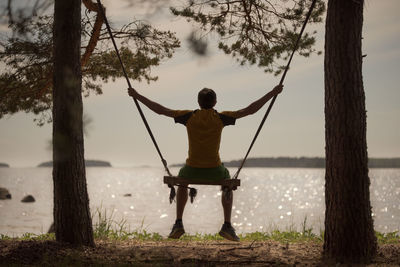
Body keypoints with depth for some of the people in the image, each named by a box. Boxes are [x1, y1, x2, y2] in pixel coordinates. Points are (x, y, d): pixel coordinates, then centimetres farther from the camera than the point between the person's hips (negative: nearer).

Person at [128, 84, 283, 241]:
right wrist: (273, 93, 6)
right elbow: (251, 110, -1)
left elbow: (159, 109, 4)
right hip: (214, 171, -1)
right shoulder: (220, 117, -3)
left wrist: (136, 96, 13)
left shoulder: (190, 116, 0)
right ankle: (227, 226, 21)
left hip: (192, 170, 1)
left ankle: (178, 224, 26)